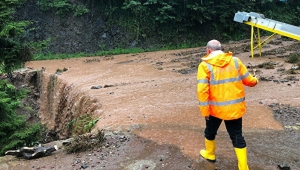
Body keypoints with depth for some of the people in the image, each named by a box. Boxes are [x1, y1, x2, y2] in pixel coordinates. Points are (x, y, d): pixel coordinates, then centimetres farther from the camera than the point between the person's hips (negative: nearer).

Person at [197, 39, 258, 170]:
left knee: (210, 132, 24)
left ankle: (209, 154, 46)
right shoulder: (235, 61, -1)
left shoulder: (205, 65, -10)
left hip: (216, 108, -2)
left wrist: (204, 110, -11)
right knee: (237, 136, 12)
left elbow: (202, 90, -17)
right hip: (235, 107, 2)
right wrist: (255, 81, 29)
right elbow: (249, 80, 6)